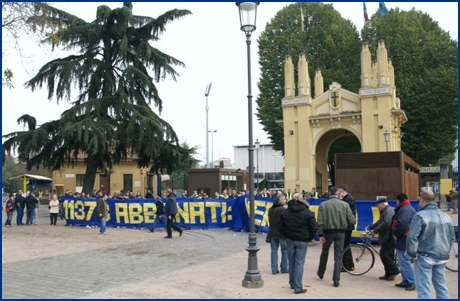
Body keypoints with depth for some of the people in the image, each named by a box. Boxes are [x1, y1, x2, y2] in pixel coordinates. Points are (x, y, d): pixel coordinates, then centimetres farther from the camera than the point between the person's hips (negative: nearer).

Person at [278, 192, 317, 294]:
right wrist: (309, 238, 7)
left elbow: (280, 227, 3)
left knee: (291, 262, 15)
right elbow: (313, 228, -7)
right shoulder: (307, 213, -7)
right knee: (299, 263, -1)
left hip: (290, 240, 3)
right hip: (302, 241, -3)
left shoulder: (285, 212, 2)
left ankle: (292, 283, 25)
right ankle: (298, 287, -1)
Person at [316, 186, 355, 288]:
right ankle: (336, 280, 2)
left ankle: (321, 272, 39)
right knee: (338, 256, 6)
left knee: (324, 252, 21)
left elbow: (320, 221, -10)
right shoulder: (345, 204, -6)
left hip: (328, 231, 1)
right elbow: (352, 221, -7)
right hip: (340, 232, -1)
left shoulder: (323, 205, -6)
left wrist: (320, 234, -5)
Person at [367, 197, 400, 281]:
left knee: (384, 254, -11)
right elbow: (380, 222, 27)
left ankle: (394, 271, -2)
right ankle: (389, 274, 17)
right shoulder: (384, 211, 19)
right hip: (386, 238, 11)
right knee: (388, 255, 12)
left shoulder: (389, 211, -15)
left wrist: (375, 231, -20)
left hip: (389, 238, -11)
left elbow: (386, 224, -26)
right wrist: (370, 227, 19)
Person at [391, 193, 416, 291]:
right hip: (403, 239, 11)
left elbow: (402, 225, -29)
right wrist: (396, 234, 9)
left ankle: (412, 282, -2)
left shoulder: (405, 209, -17)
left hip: (403, 240, -11)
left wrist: (395, 234, -16)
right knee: (403, 261, 15)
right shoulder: (405, 208, 18)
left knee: (404, 261, -7)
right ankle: (406, 281, 22)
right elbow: (397, 223, 18)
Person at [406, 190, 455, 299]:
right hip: (441, 258, 7)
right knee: (441, 286, 17)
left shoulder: (420, 215, -13)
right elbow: (452, 238, 15)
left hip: (424, 257, -6)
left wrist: (412, 254, -7)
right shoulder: (446, 216, 8)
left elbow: (412, 237, -18)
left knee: (424, 288, -2)